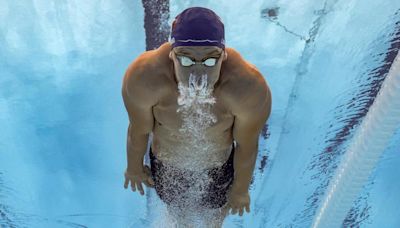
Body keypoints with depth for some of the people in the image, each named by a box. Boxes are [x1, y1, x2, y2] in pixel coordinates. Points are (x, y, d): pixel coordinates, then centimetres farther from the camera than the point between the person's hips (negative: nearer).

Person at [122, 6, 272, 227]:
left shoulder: (250, 89, -39)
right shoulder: (143, 77, -37)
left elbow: (247, 146, -20)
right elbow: (138, 131, -17)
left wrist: (241, 189, -2)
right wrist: (134, 168, 2)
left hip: (219, 167, 0)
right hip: (166, 166, 1)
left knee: (218, 206, 34)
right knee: (175, 205, 35)